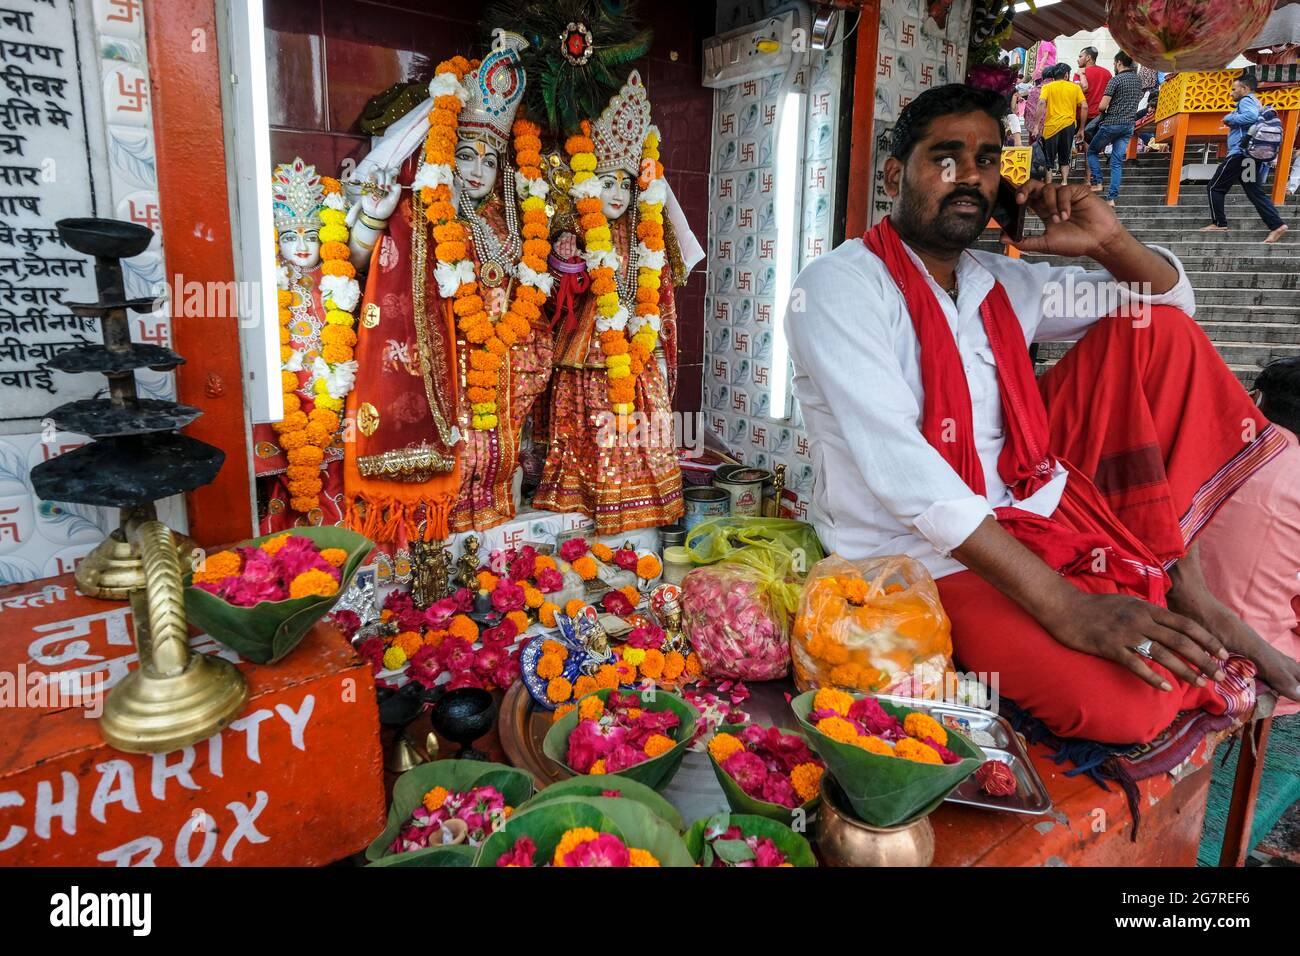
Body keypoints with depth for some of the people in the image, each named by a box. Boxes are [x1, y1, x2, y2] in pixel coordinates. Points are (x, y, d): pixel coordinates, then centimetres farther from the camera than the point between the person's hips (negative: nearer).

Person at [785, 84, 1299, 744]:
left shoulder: (1003, 282, 11)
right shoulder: (839, 287, -12)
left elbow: (1169, 301, 23)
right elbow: (899, 469, -25)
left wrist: (1109, 242, -2)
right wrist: (1065, 608, -29)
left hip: (1035, 502, 8)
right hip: (926, 550, -7)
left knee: (1155, 332, 1)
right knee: (1120, 704, -31)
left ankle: (1181, 584, 0)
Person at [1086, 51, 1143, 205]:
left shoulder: (1116, 79, -11)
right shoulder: (1138, 80, 13)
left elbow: (1102, 106, -16)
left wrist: (1104, 111, 5)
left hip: (1111, 123, -6)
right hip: (1129, 125, 6)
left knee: (1092, 151, 15)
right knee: (1117, 161, 3)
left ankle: (1097, 183, 3)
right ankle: (1112, 197, -2)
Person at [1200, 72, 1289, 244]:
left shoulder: (1246, 101, -5)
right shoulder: (1256, 104, 26)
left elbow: (1251, 116, -26)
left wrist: (1230, 118, -13)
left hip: (1240, 153, -10)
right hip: (1252, 155, 10)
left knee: (1215, 187, 0)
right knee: (1256, 192, 4)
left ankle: (1219, 224, 0)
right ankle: (1277, 225, -6)